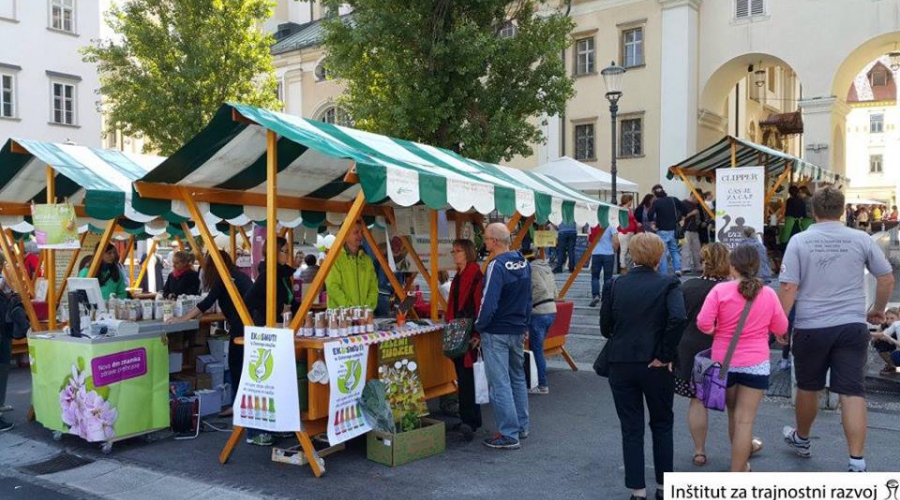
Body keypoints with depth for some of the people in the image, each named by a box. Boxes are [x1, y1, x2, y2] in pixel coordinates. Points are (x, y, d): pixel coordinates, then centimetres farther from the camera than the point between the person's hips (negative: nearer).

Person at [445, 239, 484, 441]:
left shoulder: (476, 276, -12)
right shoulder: (459, 276, 17)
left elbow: (479, 306, -18)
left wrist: (477, 333, -23)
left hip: (469, 335, -9)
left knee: (466, 377, -11)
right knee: (463, 377, 12)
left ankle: (469, 422, -10)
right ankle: (473, 419, 20)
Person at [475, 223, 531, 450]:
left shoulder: (497, 266, -19)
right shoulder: (524, 263, 6)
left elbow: (489, 303, -24)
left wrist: (479, 326, -9)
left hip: (496, 333, -8)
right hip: (518, 331, 8)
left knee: (500, 383, -2)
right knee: (518, 378, 19)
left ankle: (508, 435, 1)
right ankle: (521, 427, 29)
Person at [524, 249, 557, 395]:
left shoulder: (531, 269, -11)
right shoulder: (545, 267, 15)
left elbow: (540, 288, -20)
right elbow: (555, 292, 16)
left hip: (538, 313, -9)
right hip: (551, 310, 9)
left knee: (537, 350, 0)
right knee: (536, 347, 17)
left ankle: (543, 386, 5)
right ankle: (538, 381, 21)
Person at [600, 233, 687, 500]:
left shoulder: (614, 285, -1)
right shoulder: (668, 284, -7)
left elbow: (605, 327, 0)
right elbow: (678, 319, -22)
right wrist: (665, 355, -13)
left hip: (620, 365, 1)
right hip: (655, 366, -1)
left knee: (631, 429, 10)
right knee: (662, 425, 18)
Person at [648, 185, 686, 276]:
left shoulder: (656, 203, -11)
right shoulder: (673, 200, 1)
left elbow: (650, 216, -17)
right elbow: (684, 210, 4)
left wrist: (655, 221, 4)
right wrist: (677, 219, 13)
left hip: (662, 231, -4)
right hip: (673, 230, 4)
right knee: (674, 250, 18)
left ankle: (663, 274, 1)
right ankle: (677, 269, 5)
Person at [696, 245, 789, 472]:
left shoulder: (720, 290, -11)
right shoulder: (769, 294, -5)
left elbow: (703, 323, -16)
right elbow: (781, 329, 5)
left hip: (723, 362, 1)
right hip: (756, 365, -1)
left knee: (733, 414, 21)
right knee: (745, 420, 1)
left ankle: (741, 462, 40)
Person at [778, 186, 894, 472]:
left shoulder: (799, 241, -5)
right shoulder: (861, 239, 1)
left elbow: (788, 288, -10)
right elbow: (887, 278, 8)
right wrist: (878, 310, 24)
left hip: (811, 327, -1)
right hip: (852, 327, 1)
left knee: (808, 388, 17)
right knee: (853, 393, 2)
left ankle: (801, 440, 39)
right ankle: (857, 464, -1)